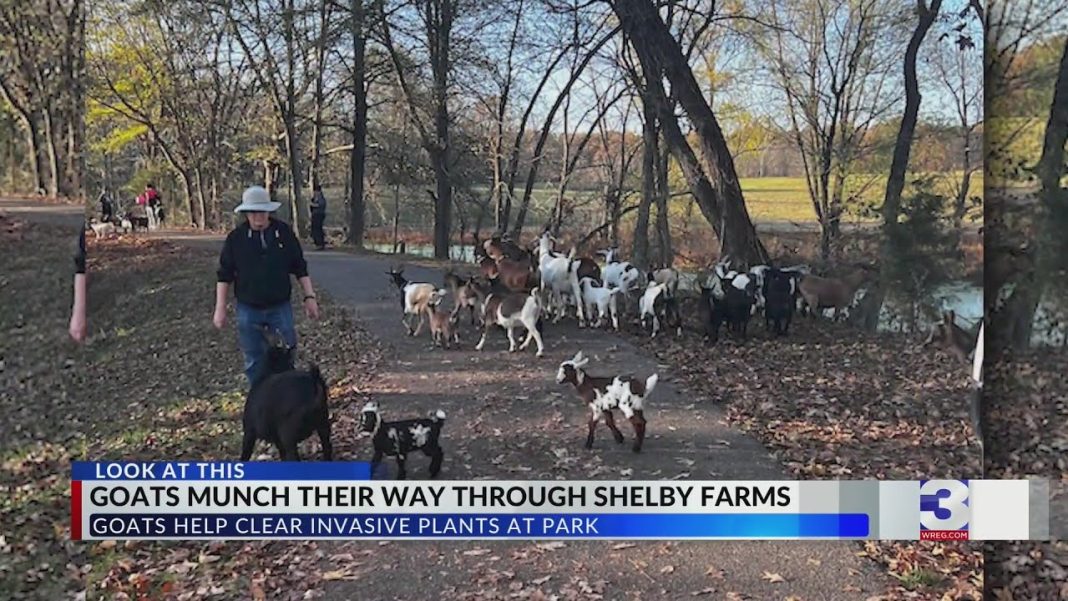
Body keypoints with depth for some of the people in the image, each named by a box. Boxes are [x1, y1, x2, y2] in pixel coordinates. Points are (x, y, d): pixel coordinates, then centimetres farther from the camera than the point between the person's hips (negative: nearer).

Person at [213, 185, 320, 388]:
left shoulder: (284, 232, -4)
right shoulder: (236, 238, -5)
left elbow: (300, 268, 3)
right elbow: (225, 275, 0)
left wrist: (309, 297, -1)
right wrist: (220, 308, -3)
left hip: (280, 307, 0)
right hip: (248, 310, 0)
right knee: (254, 363, 10)